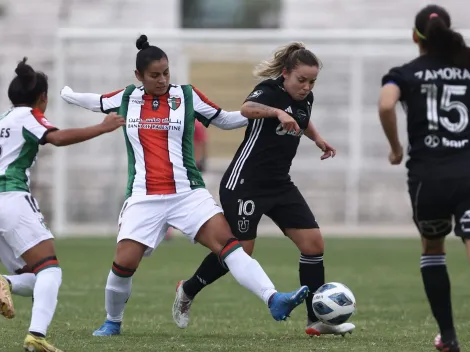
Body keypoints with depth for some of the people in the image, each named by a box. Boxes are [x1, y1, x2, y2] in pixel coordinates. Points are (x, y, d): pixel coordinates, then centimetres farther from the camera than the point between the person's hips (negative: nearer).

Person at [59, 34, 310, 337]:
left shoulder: (187, 96, 3)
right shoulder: (127, 99, 7)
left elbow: (223, 120, 12)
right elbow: (96, 102, 28)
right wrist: (67, 94, 40)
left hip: (188, 194, -1)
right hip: (144, 198, 1)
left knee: (227, 241, -19)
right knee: (124, 263, -7)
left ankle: (274, 301, -30)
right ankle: (113, 322, 20)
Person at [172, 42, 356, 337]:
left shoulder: (306, 99, 5)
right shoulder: (269, 91, -18)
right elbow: (248, 108, -44)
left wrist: (318, 138, 13)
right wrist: (278, 112, -61)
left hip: (279, 185, 7)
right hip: (245, 184, -7)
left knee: (314, 243, -4)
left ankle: (317, 320, 2)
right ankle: (187, 291, 25)